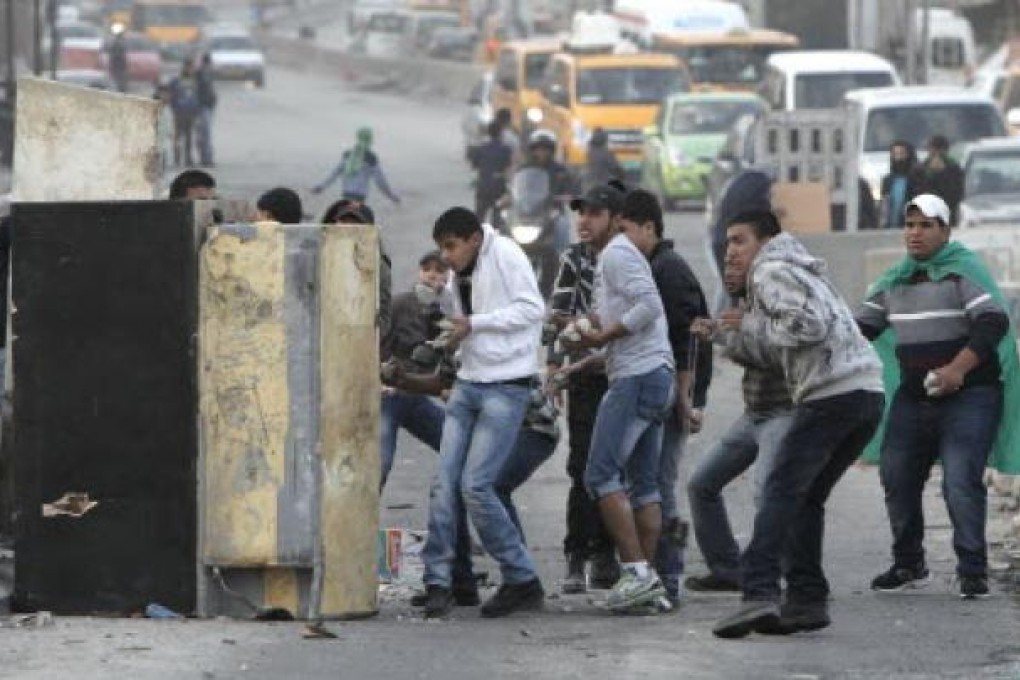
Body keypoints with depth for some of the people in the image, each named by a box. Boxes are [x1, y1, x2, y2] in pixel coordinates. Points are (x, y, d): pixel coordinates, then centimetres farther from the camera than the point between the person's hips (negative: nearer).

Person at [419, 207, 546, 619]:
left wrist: (473, 324, -17)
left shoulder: (505, 255, -9)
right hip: (468, 384, 8)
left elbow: (532, 308, -16)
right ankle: (438, 581, 0)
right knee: (445, 483, -2)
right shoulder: (461, 277, 15)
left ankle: (523, 581, -1)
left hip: (506, 387, -8)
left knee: (475, 485, -12)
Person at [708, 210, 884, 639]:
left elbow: (810, 326, -16)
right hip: (868, 393, 9)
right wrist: (732, 333, 16)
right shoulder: (799, 271, 30)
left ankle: (759, 593, -23)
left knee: (782, 491, -12)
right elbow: (778, 351, 24)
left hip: (831, 394, -9)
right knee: (808, 497, 16)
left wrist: (752, 325, -4)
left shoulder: (772, 272, 0)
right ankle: (807, 600, 11)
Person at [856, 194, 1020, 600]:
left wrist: (959, 368, -28)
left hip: (967, 396, -7)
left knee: (961, 482, -16)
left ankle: (973, 572, -10)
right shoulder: (895, 280, 13)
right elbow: (863, 326, 20)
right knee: (897, 476, 5)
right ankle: (908, 566, 19)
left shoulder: (964, 270, -8)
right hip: (913, 398, 7)